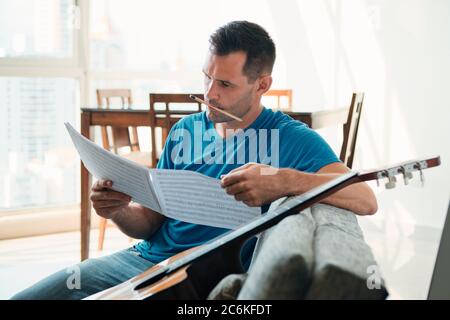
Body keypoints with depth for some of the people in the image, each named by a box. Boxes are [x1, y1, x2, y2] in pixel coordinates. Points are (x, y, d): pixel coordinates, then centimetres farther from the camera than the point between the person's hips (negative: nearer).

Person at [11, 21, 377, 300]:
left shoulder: (292, 138, -3)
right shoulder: (184, 131, 13)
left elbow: (365, 200, -17)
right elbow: (150, 222, 16)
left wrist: (284, 181, -31)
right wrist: (120, 211, -8)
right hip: (146, 257, 6)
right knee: (24, 297, -7)